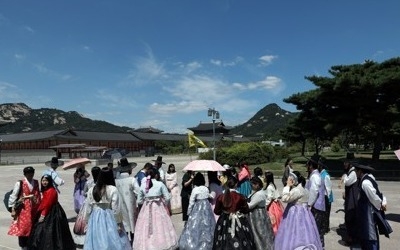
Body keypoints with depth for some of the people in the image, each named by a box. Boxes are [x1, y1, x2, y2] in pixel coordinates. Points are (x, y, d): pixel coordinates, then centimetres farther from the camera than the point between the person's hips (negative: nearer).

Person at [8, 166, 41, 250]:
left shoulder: (36, 182, 6)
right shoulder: (20, 183, -7)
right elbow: (13, 196, -5)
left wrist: (39, 206, 11)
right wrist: (13, 209, -7)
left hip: (34, 208, 4)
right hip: (24, 208, -4)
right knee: (23, 226, 0)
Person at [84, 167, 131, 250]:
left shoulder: (91, 190, -1)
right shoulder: (113, 189, -12)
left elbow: (89, 208, 3)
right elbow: (116, 209, -11)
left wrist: (87, 221, 14)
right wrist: (119, 223, -4)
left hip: (95, 219, 4)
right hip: (109, 219, -3)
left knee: (95, 243, 12)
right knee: (112, 242, 6)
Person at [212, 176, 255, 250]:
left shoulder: (220, 197, -8)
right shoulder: (240, 197, -13)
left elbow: (216, 211, 3)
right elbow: (246, 210, 0)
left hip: (224, 222, 2)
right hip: (239, 222, -2)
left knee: (224, 243, 12)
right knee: (240, 244, 9)